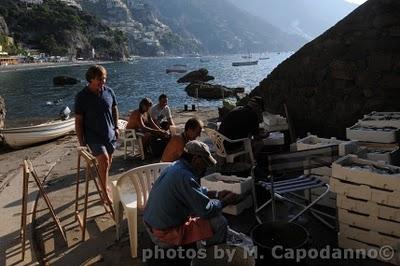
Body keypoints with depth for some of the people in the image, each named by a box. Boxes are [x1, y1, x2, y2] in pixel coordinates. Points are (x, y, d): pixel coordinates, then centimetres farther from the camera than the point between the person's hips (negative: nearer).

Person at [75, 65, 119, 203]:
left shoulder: (109, 92, -1)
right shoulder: (82, 97, -12)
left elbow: (114, 109, 14)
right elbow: (78, 121, -9)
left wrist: (116, 127, 9)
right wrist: (81, 142, -10)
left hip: (110, 134, 5)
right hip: (93, 136, -4)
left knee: (107, 162, 14)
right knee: (104, 159, -19)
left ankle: (104, 184, 37)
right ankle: (105, 191, -4)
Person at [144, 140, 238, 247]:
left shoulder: (174, 167, 4)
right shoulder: (184, 176, -26)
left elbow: (197, 191, 20)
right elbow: (207, 210, -22)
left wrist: (217, 194, 9)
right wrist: (225, 201, -5)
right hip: (166, 236, -10)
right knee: (220, 222, -9)